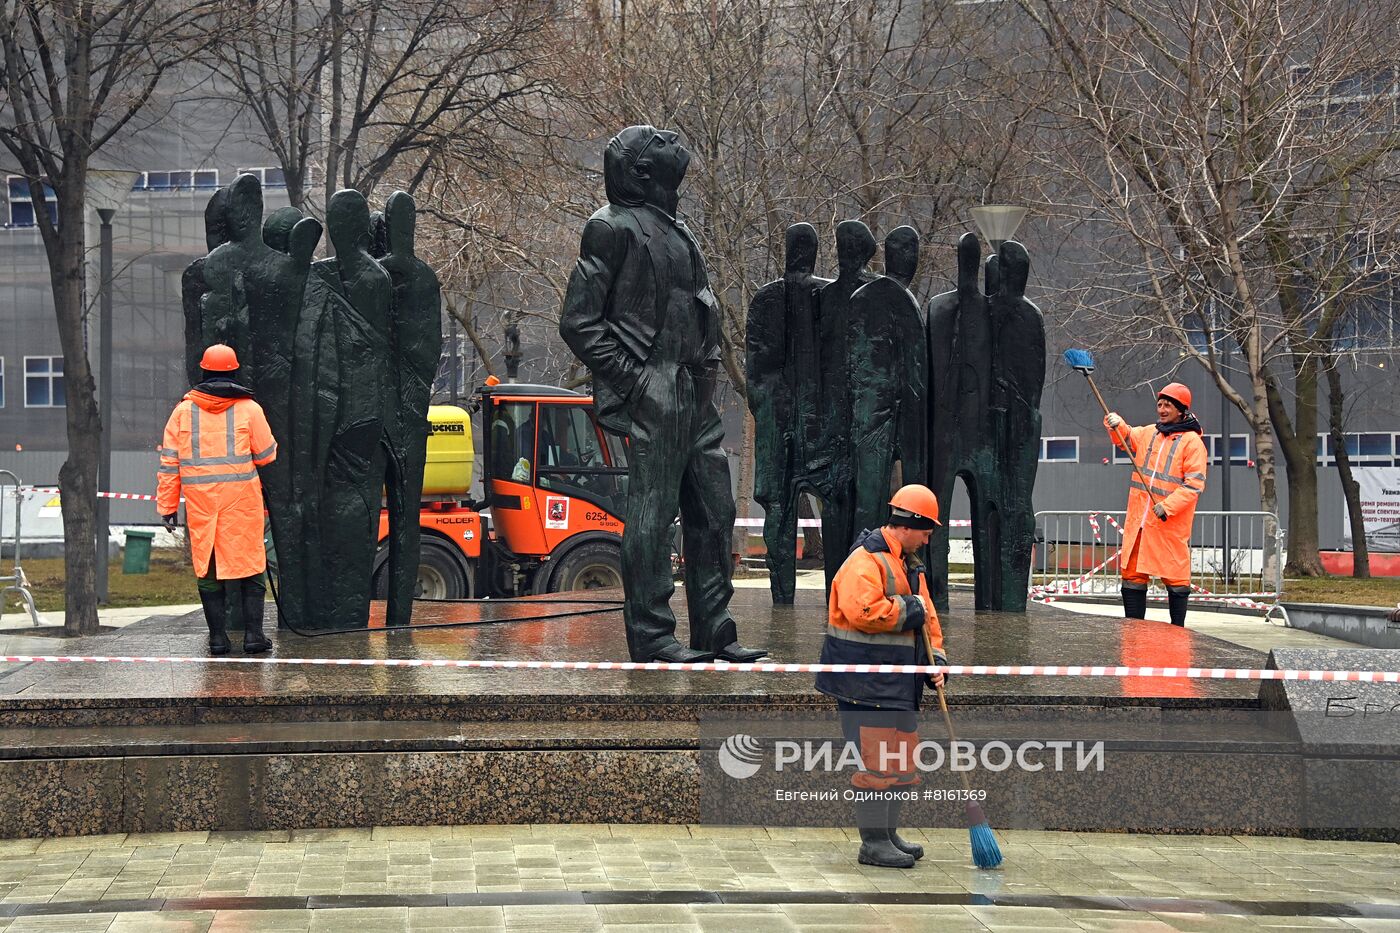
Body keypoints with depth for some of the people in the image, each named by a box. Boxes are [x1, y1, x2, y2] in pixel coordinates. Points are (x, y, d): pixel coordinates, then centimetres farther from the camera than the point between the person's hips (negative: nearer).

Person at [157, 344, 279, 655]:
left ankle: (218, 636, 8)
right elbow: (267, 455, 4)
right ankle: (253, 633, 3)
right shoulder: (248, 408, -1)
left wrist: (167, 506, 9)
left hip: (199, 501, 2)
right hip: (241, 498, -2)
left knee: (207, 566, 8)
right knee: (249, 562, 6)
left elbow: (169, 461, 5)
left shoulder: (184, 410, 5)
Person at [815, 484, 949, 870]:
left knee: (900, 762, 15)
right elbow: (862, 611, -29)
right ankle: (873, 842, -2)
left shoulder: (911, 566, 19)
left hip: (899, 684, 10)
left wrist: (935, 657, 7)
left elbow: (926, 615, 22)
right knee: (875, 761, -8)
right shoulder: (866, 561, -14)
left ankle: (888, 835, 26)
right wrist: (909, 609, -17)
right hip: (866, 683, -10)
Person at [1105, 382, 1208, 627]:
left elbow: (1194, 484, -12)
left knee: (1176, 579, 1)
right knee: (1133, 575, 7)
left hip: (1171, 523, -6)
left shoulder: (1192, 442, -6)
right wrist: (1116, 424, -1)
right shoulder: (1148, 433, 15)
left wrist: (1167, 506, -21)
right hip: (1139, 521, 6)